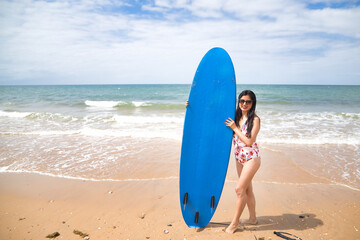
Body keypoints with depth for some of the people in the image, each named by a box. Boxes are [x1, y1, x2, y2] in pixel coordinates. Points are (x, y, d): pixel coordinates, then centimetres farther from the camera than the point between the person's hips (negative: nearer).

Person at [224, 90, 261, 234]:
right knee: (247, 189, 15)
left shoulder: (255, 119, -11)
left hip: (251, 158, -6)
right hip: (239, 158, 6)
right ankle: (252, 218, 32)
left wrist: (235, 128, -16)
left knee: (240, 188, -8)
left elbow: (249, 141, -18)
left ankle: (235, 223, 8)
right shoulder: (235, 117, 5)